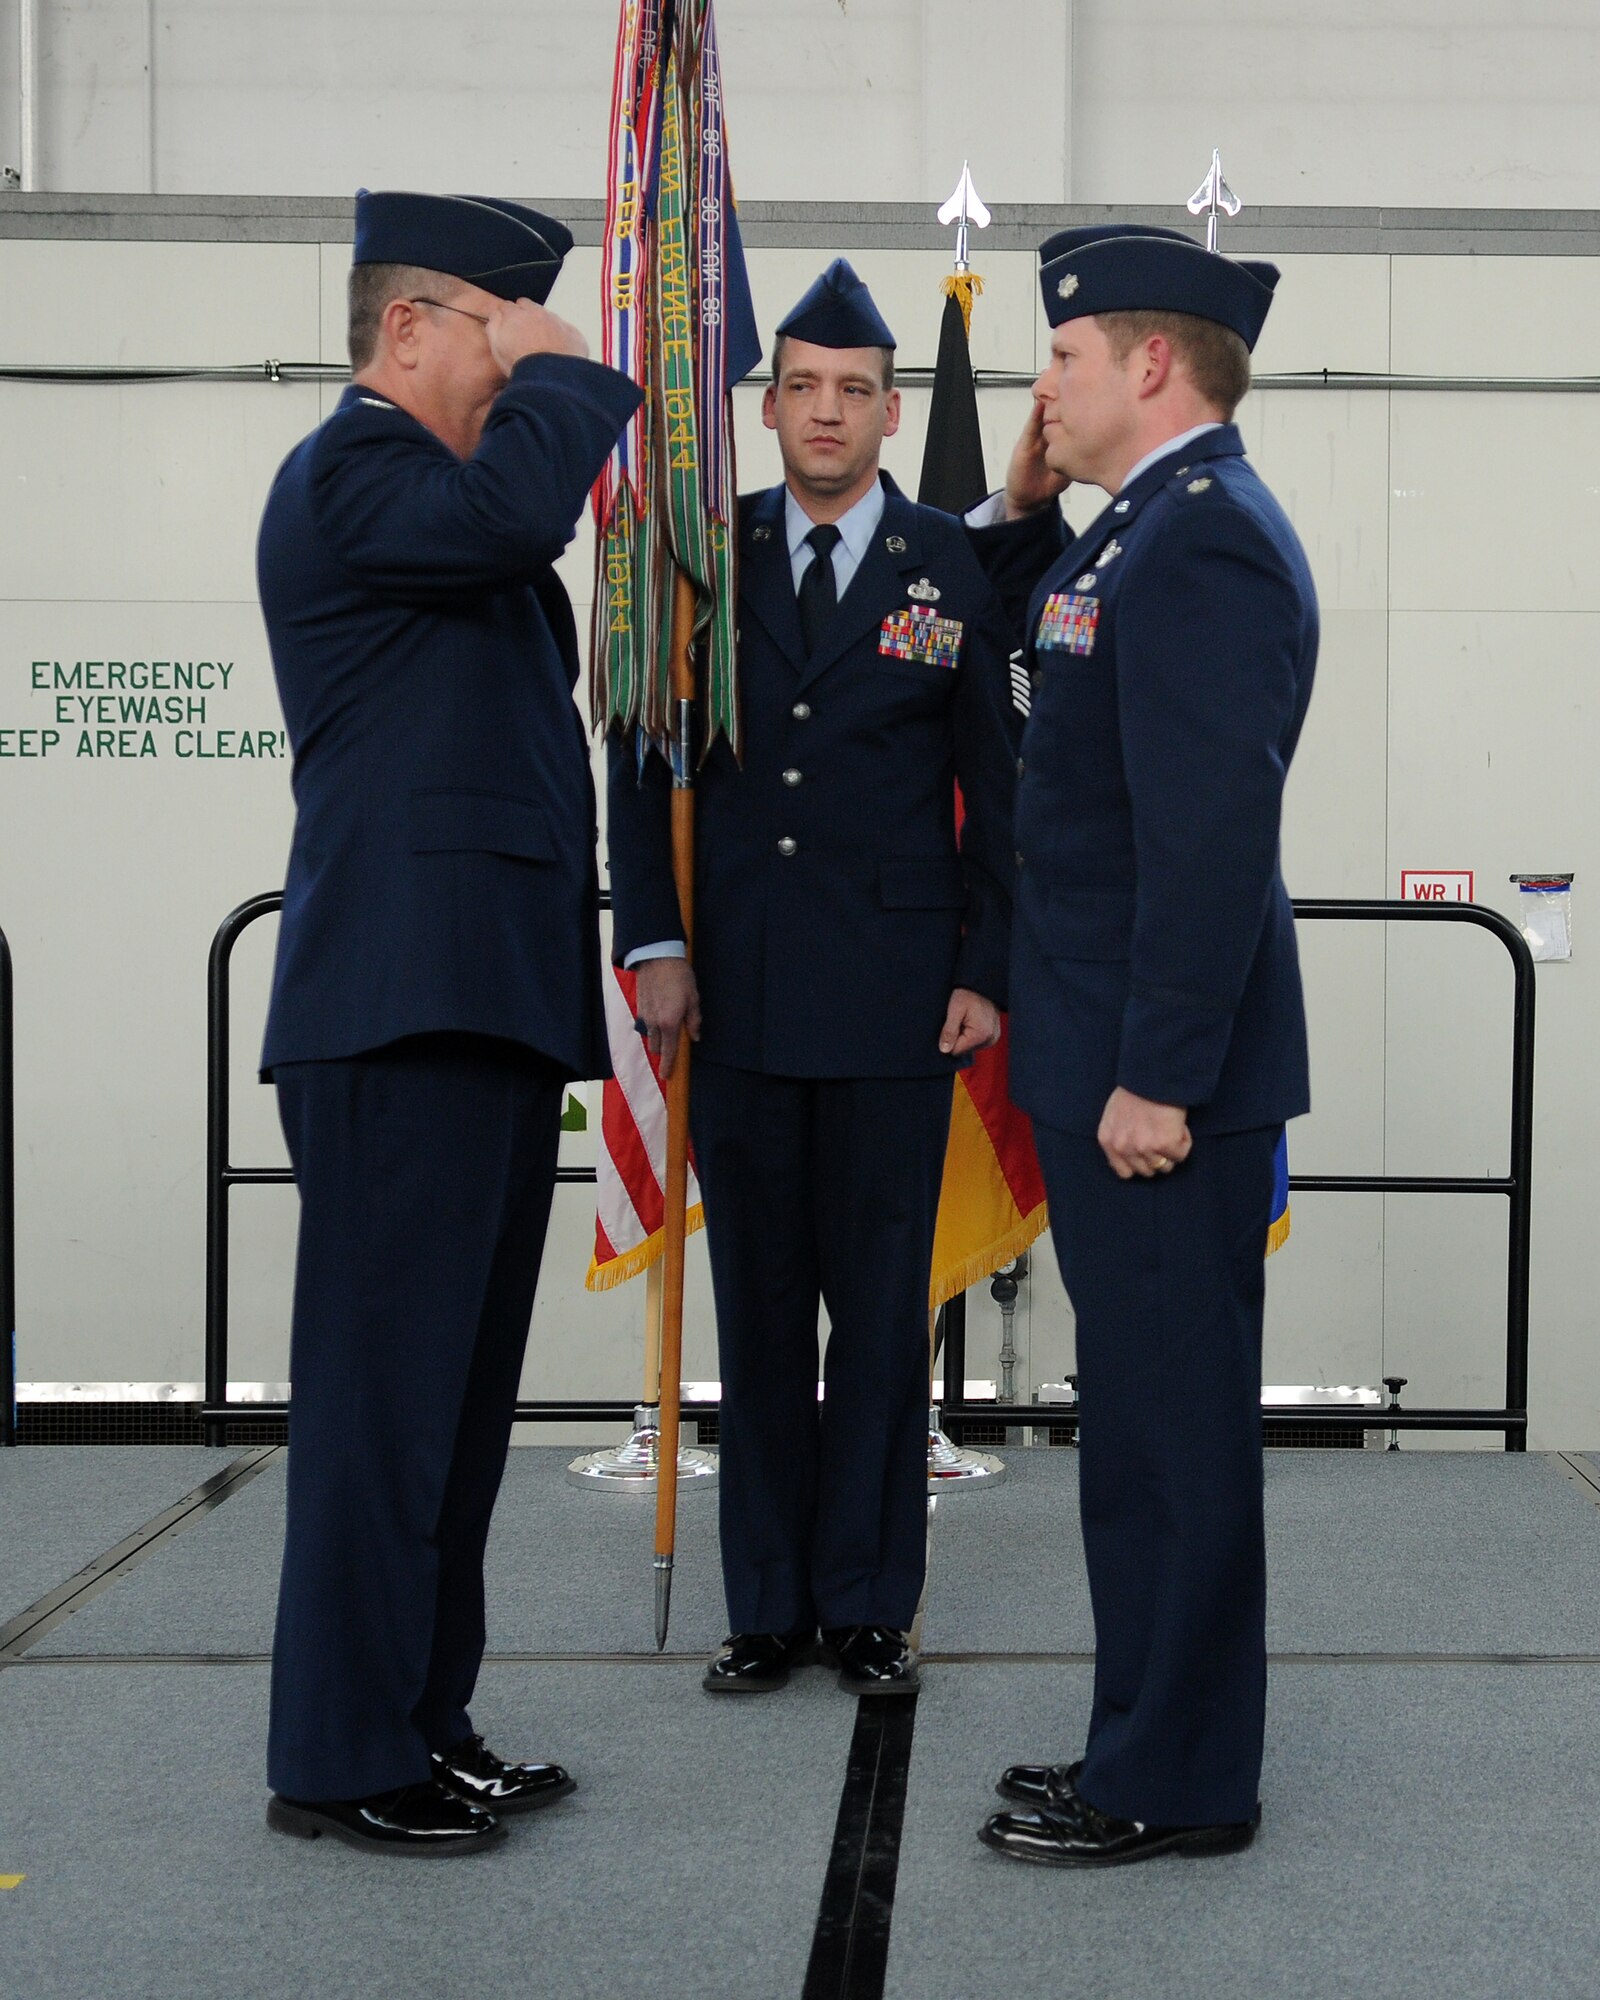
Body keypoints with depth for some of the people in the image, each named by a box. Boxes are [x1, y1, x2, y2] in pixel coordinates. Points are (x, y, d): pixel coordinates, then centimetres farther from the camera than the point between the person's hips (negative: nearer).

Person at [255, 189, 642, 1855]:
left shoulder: (437, 499, 24)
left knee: (457, 1388, 12)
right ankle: (338, 1759, 2)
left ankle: (421, 1719, 21)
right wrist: (555, 369, -9)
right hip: (402, 1005, -10)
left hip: (487, 999, 10)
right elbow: (518, 509, -25)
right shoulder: (348, 470, -6)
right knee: (386, 1387, -6)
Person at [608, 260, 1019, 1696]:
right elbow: (641, 758, 9)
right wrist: (656, 945, 0)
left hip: (894, 991, -1)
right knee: (758, 1301, 7)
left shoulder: (954, 570, 4)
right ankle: (767, 1605, 17)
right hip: (740, 993, 2)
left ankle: (870, 1604, 15)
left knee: (883, 1305, 4)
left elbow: (996, 787, 5)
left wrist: (986, 970, -2)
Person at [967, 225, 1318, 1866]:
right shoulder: (1152, 528, 15)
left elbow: (1214, 827, -24)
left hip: (1159, 1074, -10)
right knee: (1147, 1422, 16)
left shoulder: (1205, 538, -17)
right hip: (1110, 1064, 10)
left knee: (1170, 1428, -1)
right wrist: (1022, 510, 14)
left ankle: (1175, 1785, 11)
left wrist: (1161, 1077, -24)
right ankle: (1153, 1744, 28)